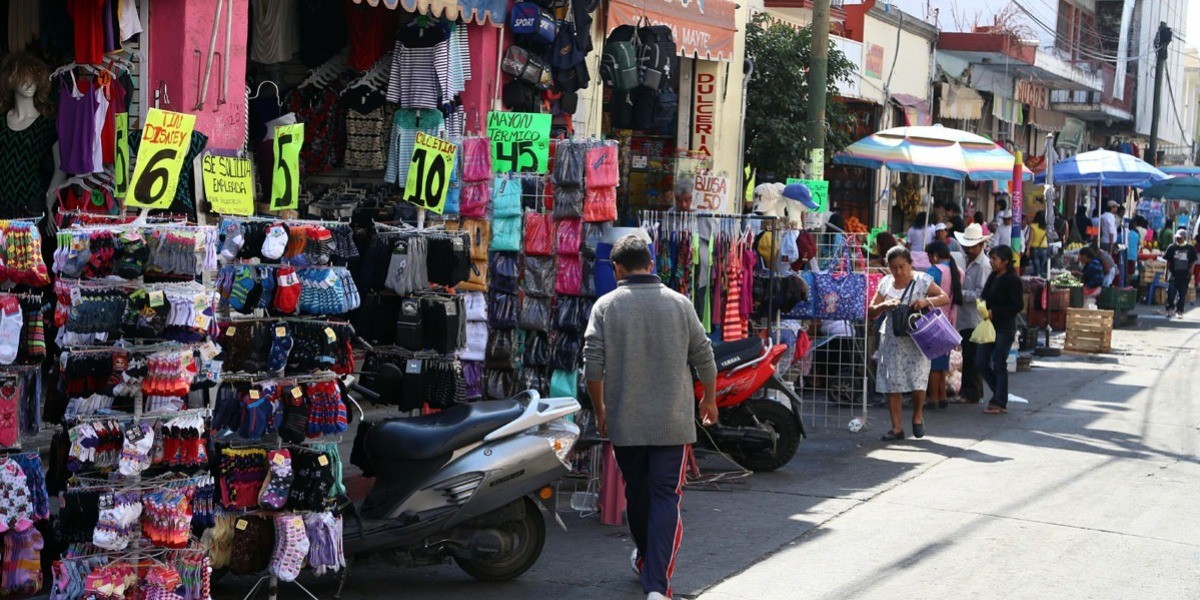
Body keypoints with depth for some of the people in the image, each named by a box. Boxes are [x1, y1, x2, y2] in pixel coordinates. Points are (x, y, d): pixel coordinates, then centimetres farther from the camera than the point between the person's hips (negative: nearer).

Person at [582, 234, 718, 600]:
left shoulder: (606, 306, -3)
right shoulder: (679, 303, 0)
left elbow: (593, 367, -5)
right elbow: (704, 359, 5)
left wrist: (600, 410, 10)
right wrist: (709, 401, 22)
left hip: (625, 423, 1)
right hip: (673, 422, -1)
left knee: (637, 494, 18)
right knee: (666, 498, -2)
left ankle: (647, 561, 40)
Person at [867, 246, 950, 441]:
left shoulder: (922, 280, 0)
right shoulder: (885, 283, 9)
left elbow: (945, 298, -6)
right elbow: (871, 312, 8)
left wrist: (926, 301, -24)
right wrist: (885, 305, -13)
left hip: (916, 339, -3)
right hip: (892, 340, 3)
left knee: (917, 380, -9)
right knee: (892, 382, 0)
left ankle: (918, 416, 18)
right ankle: (896, 428, 7)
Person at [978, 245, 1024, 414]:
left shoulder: (1012, 280, -13)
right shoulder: (993, 277, 11)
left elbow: (1018, 305, -17)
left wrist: (994, 313, -19)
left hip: (1005, 327, -8)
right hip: (990, 325, 8)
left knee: (999, 364, -3)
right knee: (981, 362, 7)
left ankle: (1000, 403, 5)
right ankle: (999, 394, 22)